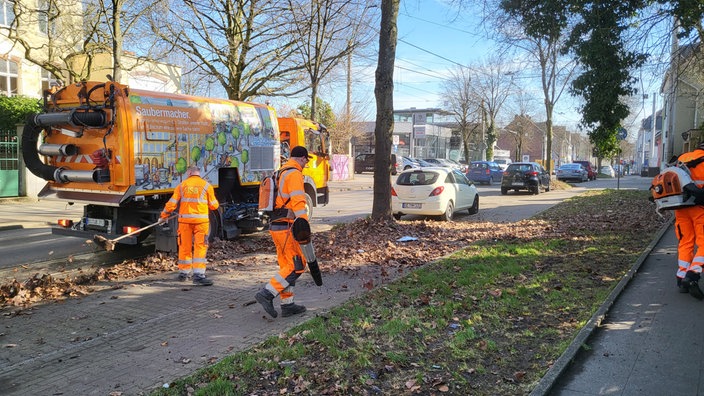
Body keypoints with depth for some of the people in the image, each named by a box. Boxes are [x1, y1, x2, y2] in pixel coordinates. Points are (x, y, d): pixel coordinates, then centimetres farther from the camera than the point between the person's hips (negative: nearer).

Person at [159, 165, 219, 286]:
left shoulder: (182, 186, 6)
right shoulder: (206, 185, 1)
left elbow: (172, 203, 5)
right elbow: (213, 205, 2)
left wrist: (163, 216, 18)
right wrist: (216, 204, 26)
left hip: (185, 220, 2)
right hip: (201, 220, -2)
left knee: (184, 247, 12)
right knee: (200, 247, -3)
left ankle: (183, 273, 24)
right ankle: (198, 275, -11)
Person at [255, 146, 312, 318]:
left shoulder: (280, 173, 19)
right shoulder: (295, 174, -11)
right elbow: (298, 201, -23)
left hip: (275, 226, 10)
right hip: (287, 227, -10)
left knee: (287, 265, 12)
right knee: (297, 266, -6)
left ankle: (287, 304, 15)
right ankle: (267, 293, -11)